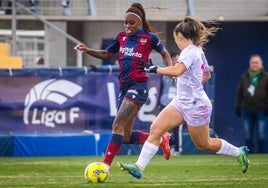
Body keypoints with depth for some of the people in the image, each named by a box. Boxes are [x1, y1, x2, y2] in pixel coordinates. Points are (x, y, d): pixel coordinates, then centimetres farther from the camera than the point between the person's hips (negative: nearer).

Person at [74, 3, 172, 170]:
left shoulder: (149, 38, -3)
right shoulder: (122, 37, 12)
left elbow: (164, 53, 12)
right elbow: (107, 54, 24)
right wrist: (88, 51, 9)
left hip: (138, 86, -7)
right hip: (124, 87, 7)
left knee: (118, 125, -20)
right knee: (126, 137, 7)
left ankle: (105, 166, -23)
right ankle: (160, 139, 29)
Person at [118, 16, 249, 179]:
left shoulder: (189, 51, -20)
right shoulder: (198, 50, 9)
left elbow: (177, 70, -37)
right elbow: (207, 75, 23)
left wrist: (155, 69, -28)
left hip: (196, 105, -9)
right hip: (182, 102, 9)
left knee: (204, 144, 8)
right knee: (156, 129, -5)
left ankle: (239, 152, 29)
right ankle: (139, 167, -8)